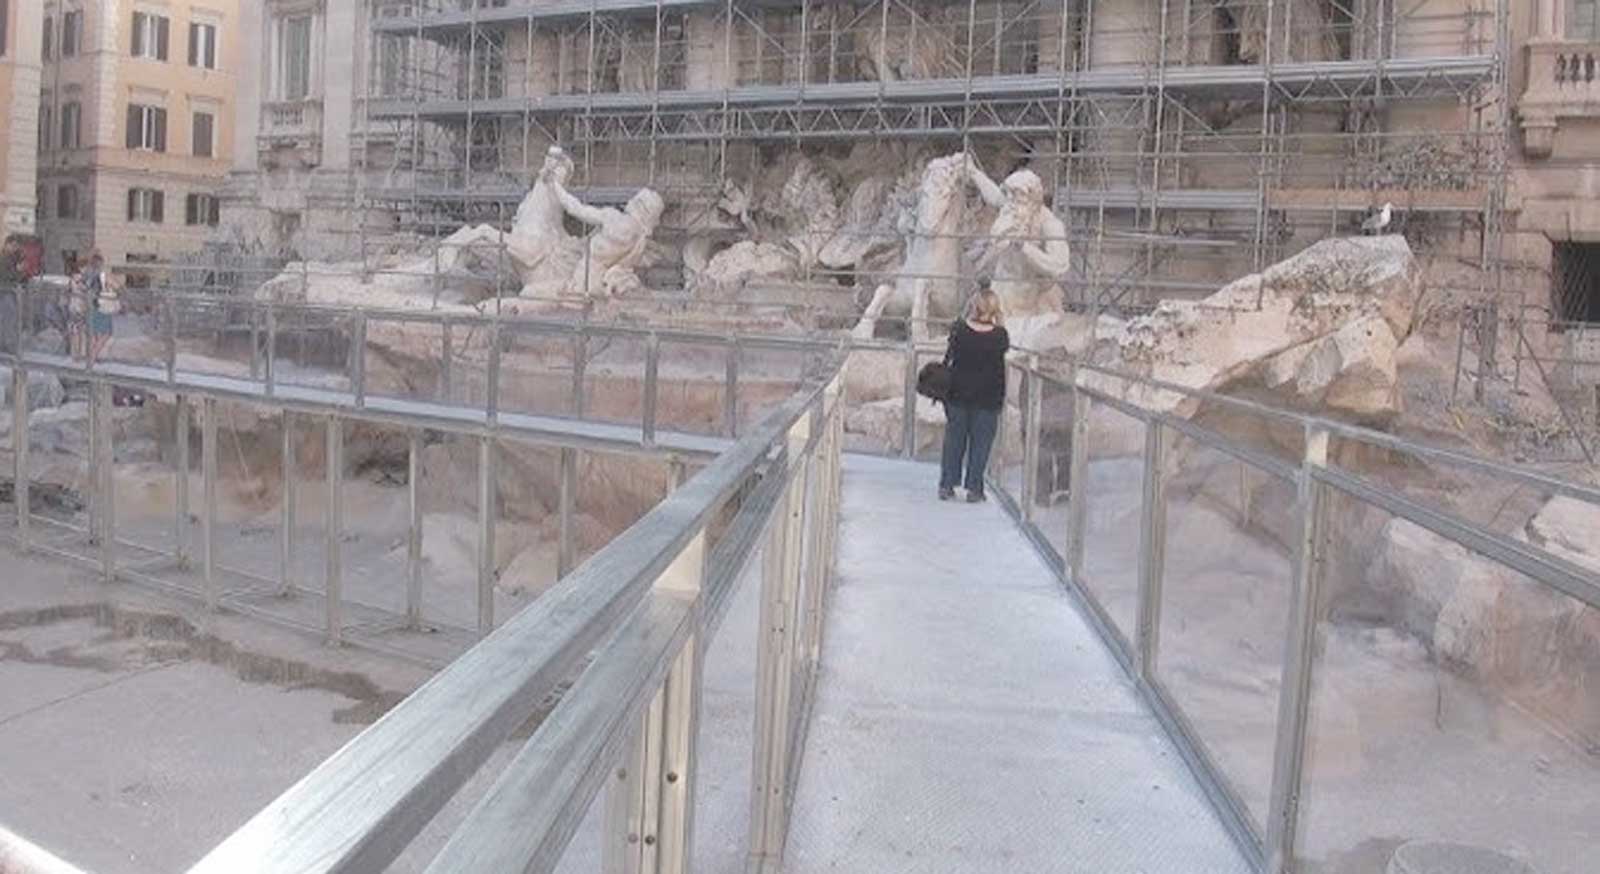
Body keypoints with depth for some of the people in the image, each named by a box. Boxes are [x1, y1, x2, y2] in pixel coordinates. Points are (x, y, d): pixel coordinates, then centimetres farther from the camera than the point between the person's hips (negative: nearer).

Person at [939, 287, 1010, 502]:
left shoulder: (959, 329, -8)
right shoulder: (998, 335, -12)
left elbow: (949, 358, -1)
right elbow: (1007, 345, 9)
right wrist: (1000, 322, 3)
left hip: (958, 393, 2)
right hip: (988, 397, -2)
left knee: (954, 439, 12)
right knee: (980, 442, 8)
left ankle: (946, 485, 16)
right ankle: (973, 488, 10)